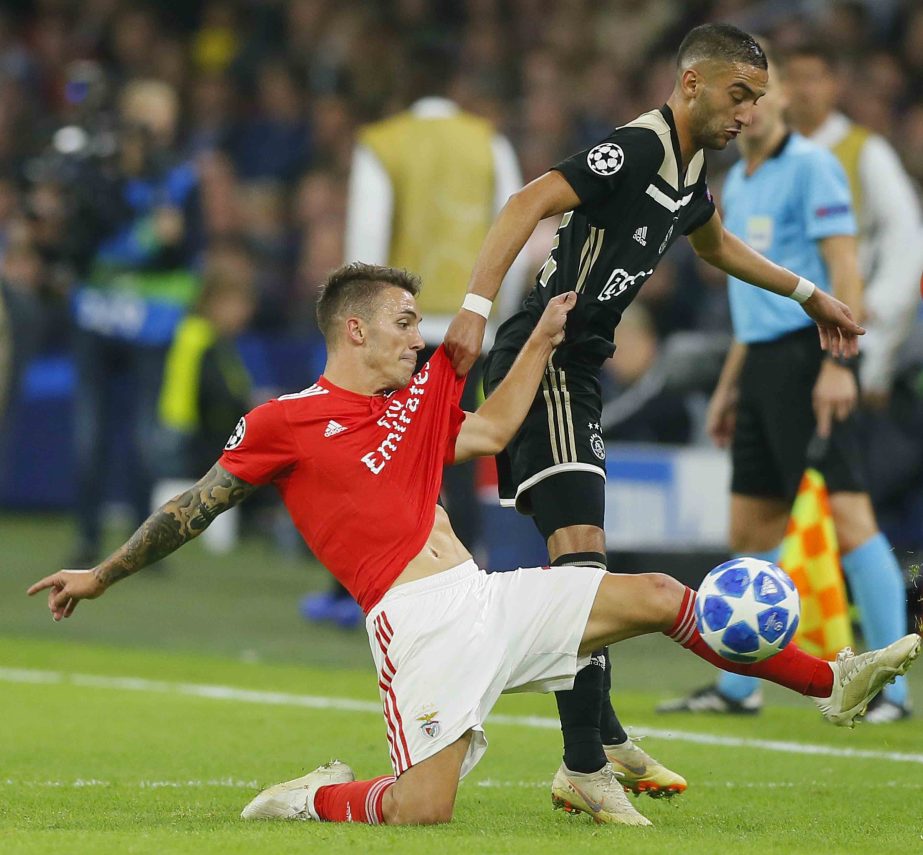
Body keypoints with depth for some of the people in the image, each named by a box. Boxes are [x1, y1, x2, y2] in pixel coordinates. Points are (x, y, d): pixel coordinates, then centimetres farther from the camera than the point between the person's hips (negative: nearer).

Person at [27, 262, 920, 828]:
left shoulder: (410, 407, 19)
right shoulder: (283, 423, -2)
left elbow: (491, 431, 33)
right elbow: (196, 507, 6)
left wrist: (542, 341, 28)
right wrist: (100, 576, 9)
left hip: (492, 598, 7)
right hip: (418, 619, -7)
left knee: (660, 597, 3)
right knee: (422, 809, -21)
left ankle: (834, 683, 11)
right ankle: (311, 800, 9)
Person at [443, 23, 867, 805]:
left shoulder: (689, 169, 14)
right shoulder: (638, 150, -17)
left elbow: (716, 245, 37)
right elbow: (530, 204, -29)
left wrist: (808, 295, 45)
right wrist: (476, 307, -39)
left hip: (576, 371, 10)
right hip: (542, 360, -10)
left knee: (582, 562, 19)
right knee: (579, 550, -19)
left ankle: (603, 738, 31)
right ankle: (585, 765, -23)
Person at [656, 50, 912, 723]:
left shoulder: (811, 167, -7)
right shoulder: (738, 184, 19)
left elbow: (844, 269, -14)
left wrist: (837, 364, -23)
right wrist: (729, 385, 24)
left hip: (809, 357, -9)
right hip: (762, 363, 9)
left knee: (849, 515, -13)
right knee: (753, 528, 10)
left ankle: (889, 688, -13)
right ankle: (738, 687, 17)